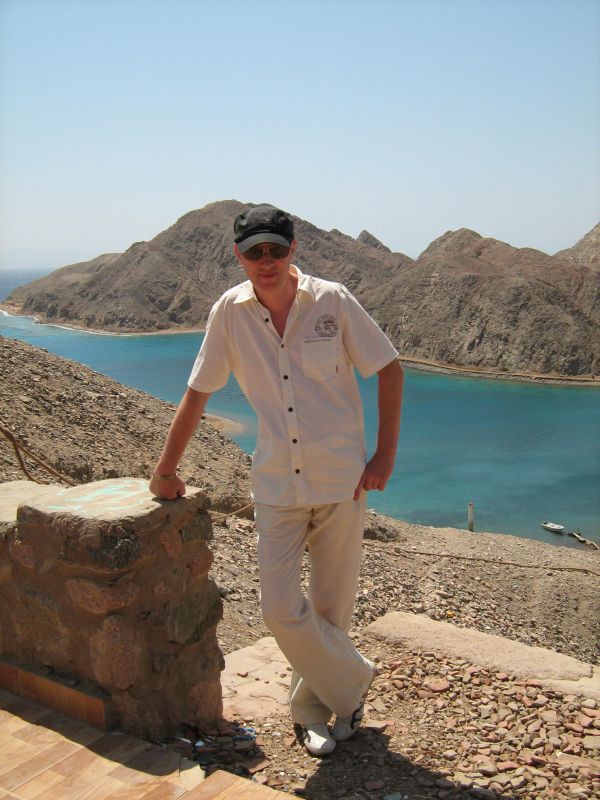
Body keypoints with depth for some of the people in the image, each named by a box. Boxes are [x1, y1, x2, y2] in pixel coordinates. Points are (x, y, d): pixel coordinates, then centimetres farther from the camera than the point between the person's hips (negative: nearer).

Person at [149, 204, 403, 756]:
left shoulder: (332, 301, -8)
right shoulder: (230, 312, -4)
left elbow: (389, 369, 0)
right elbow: (197, 393, 4)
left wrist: (385, 455, -5)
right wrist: (166, 470, 9)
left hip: (342, 480, -1)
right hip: (275, 485, 1)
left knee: (332, 606, 10)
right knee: (281, 610, -4)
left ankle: (312, 708, 36)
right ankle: (353, 679, 23)